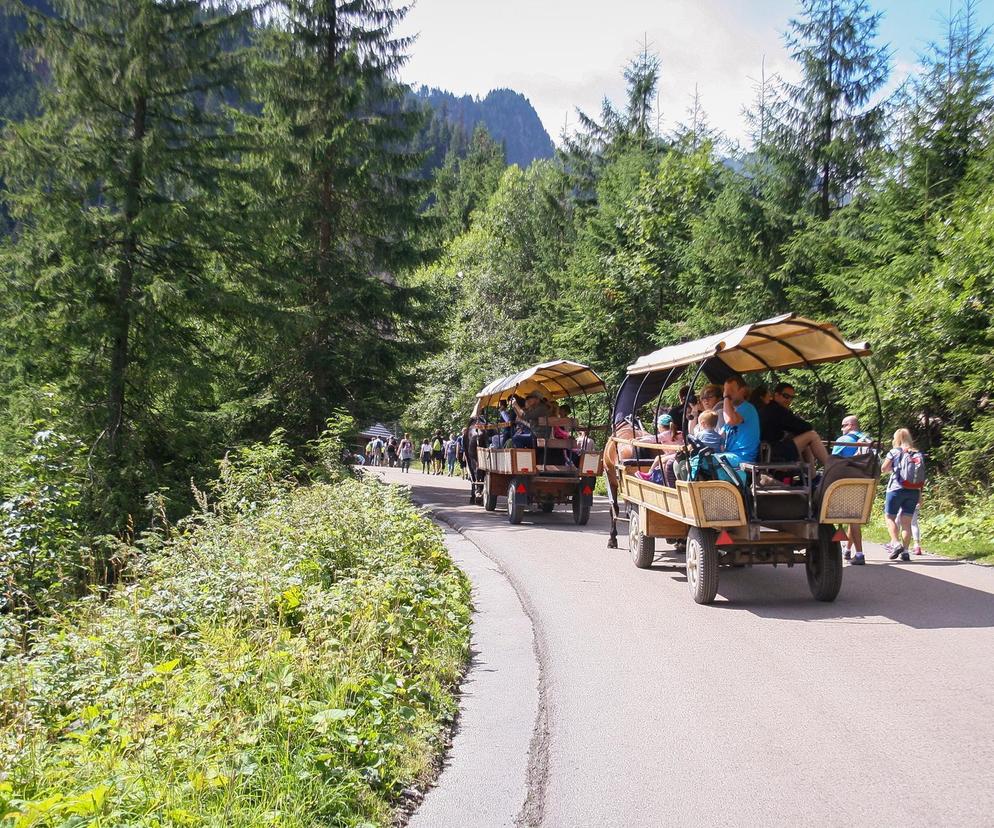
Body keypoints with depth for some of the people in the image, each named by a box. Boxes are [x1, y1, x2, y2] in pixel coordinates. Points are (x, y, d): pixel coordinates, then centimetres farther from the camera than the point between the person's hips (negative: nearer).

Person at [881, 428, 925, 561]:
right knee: (907, 521, 5)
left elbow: (883, 469, 1)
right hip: (914, 491, 4)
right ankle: (905, 551, 1)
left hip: (896, 489, -4)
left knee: (889, 517, 7)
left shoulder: (894, 452, -2)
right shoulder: (919, 454, 9)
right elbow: (922, 476, 8)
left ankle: (896, 543, -11)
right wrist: (920, 494, 13)